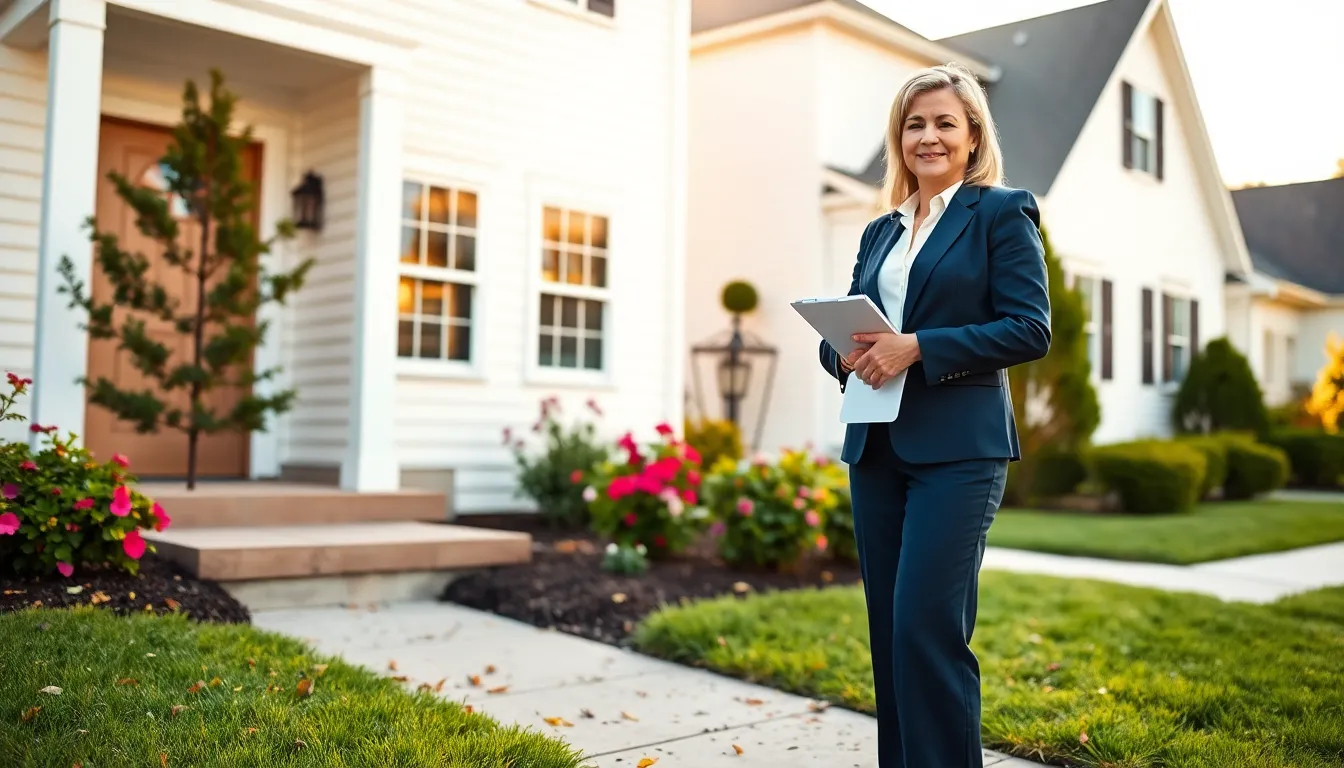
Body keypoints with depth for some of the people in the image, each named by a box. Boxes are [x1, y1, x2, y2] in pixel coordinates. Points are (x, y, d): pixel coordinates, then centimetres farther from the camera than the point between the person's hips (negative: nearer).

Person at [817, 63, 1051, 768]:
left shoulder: (1002, 212, 1)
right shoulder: (880, 231, 18)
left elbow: (1030, 330, -9)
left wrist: (917, 347, -18)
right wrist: (846, 352, -6)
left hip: (958, 448, -6)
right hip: (876, 444, 6)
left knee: (927, 627, -10)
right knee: (888, 628, 9)